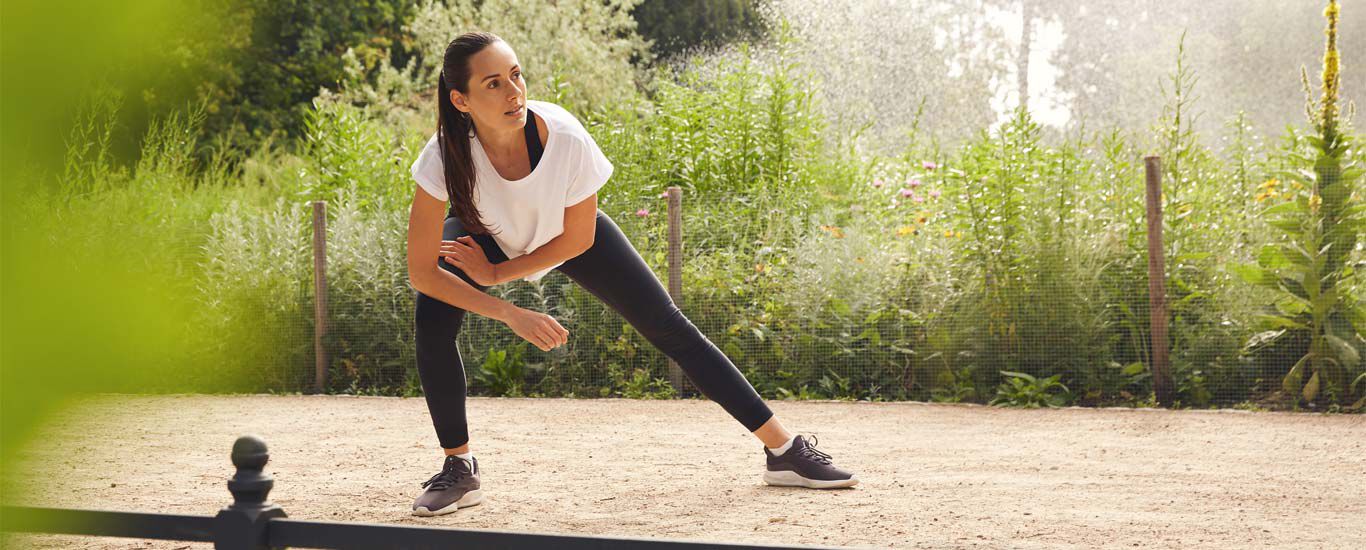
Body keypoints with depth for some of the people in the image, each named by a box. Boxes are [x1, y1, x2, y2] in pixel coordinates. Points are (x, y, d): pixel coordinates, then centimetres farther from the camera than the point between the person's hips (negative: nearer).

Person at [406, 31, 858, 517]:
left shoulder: (565, 137, -37)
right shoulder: (444, 157, -37)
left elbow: (577, 240, -20)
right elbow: (421, 272, -31)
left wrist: (497, 273, -18)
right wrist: (510, 314, -36)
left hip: (567, 234, 0)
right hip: (485, 234, 0)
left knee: (670, 328, -2)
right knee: (432, 318, -27)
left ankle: (785, 449, 7)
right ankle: (459, 469, -9)